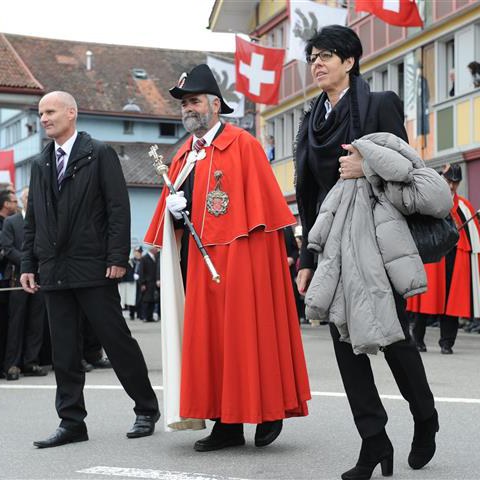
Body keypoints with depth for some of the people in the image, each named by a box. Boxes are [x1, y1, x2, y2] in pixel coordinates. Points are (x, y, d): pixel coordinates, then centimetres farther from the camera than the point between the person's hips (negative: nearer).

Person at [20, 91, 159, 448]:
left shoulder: (100, 154, -1)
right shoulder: (41, 164, 16)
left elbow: (119, 208, -7)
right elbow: (33, 219, 17)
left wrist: (118, 257, -14)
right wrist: (29, 264, 10)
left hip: (93, 267, -5)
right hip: (54, 271, 6)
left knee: (117, 341, 0)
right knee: (64, 351, 6)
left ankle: (146, 409, 14)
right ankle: (72, 422, 12)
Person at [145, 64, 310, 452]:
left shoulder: (243, 144, -2)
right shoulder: (183, 156, 19)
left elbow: (263, 201, -8)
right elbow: (171, 208, 20)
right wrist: (172, 208, -2)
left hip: (238, 256, -7)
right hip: (198, 258, 7)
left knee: (247, 332, -3)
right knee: (210, 336, 5)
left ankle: (269, 411, 11)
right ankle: (227, 423, 10)